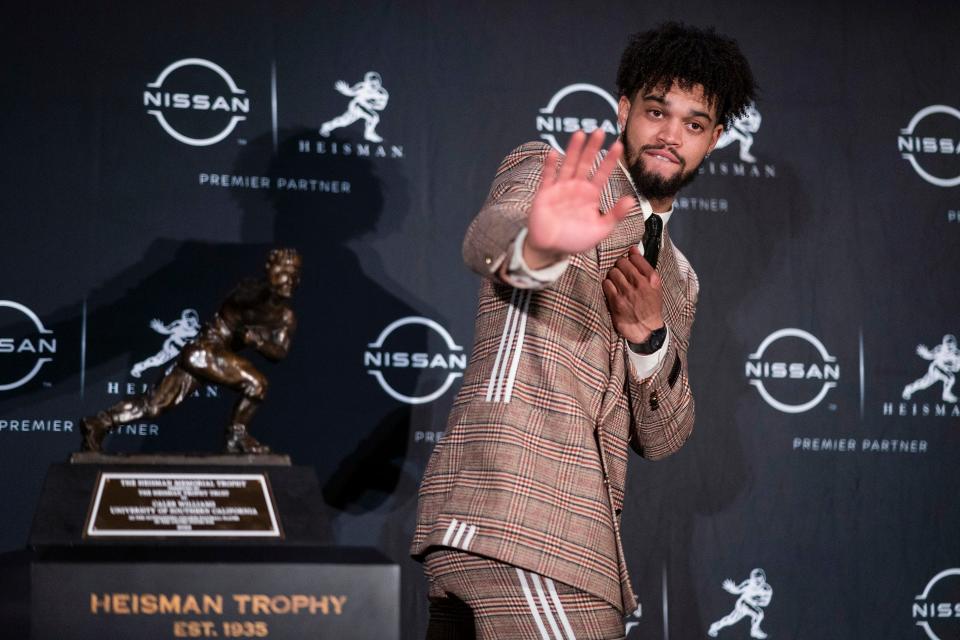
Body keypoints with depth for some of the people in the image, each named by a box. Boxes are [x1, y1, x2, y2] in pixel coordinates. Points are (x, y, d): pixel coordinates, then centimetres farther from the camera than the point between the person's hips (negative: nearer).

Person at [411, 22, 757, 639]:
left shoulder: (679, 279, 25)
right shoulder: (545, 172, 4)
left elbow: (662, 438, 17)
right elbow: (488, 233, -20)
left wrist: (649, 333, -3)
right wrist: (537, 247, -46)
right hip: (516, 515, -8)